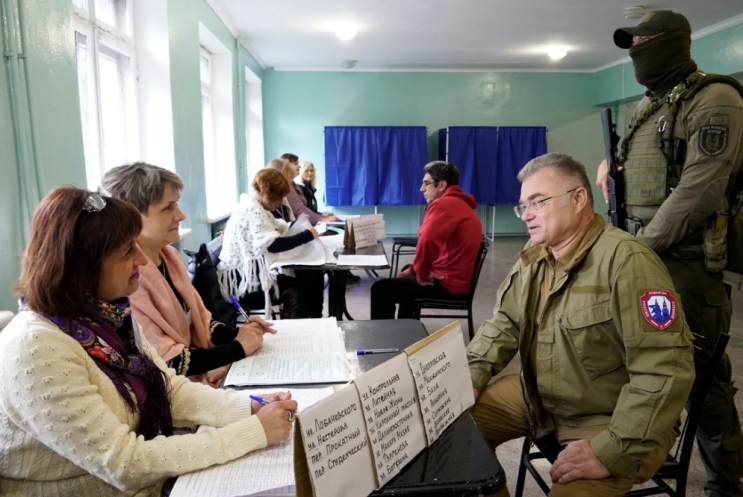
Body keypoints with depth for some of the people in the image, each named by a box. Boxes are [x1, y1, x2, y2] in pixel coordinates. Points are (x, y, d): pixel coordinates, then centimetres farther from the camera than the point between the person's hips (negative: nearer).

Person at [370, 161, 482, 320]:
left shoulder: (443, 204, -19)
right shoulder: (459, 204, 16)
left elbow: (427, 241, -35)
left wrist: (421, 274, -18)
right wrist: (414, 269, 12)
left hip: (449, 283, -11)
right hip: (458, 278, 11)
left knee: (380, 289, -4)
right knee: (406, 278, 35)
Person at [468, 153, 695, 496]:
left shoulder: (626, 261, -25)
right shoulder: (534, 255, 1)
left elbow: (665, 369, -28)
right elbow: (504, 324, 9)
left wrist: (613, 452, -27)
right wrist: (471, 375, -6)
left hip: (609, 419, -6)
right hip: (537, 398, 7)